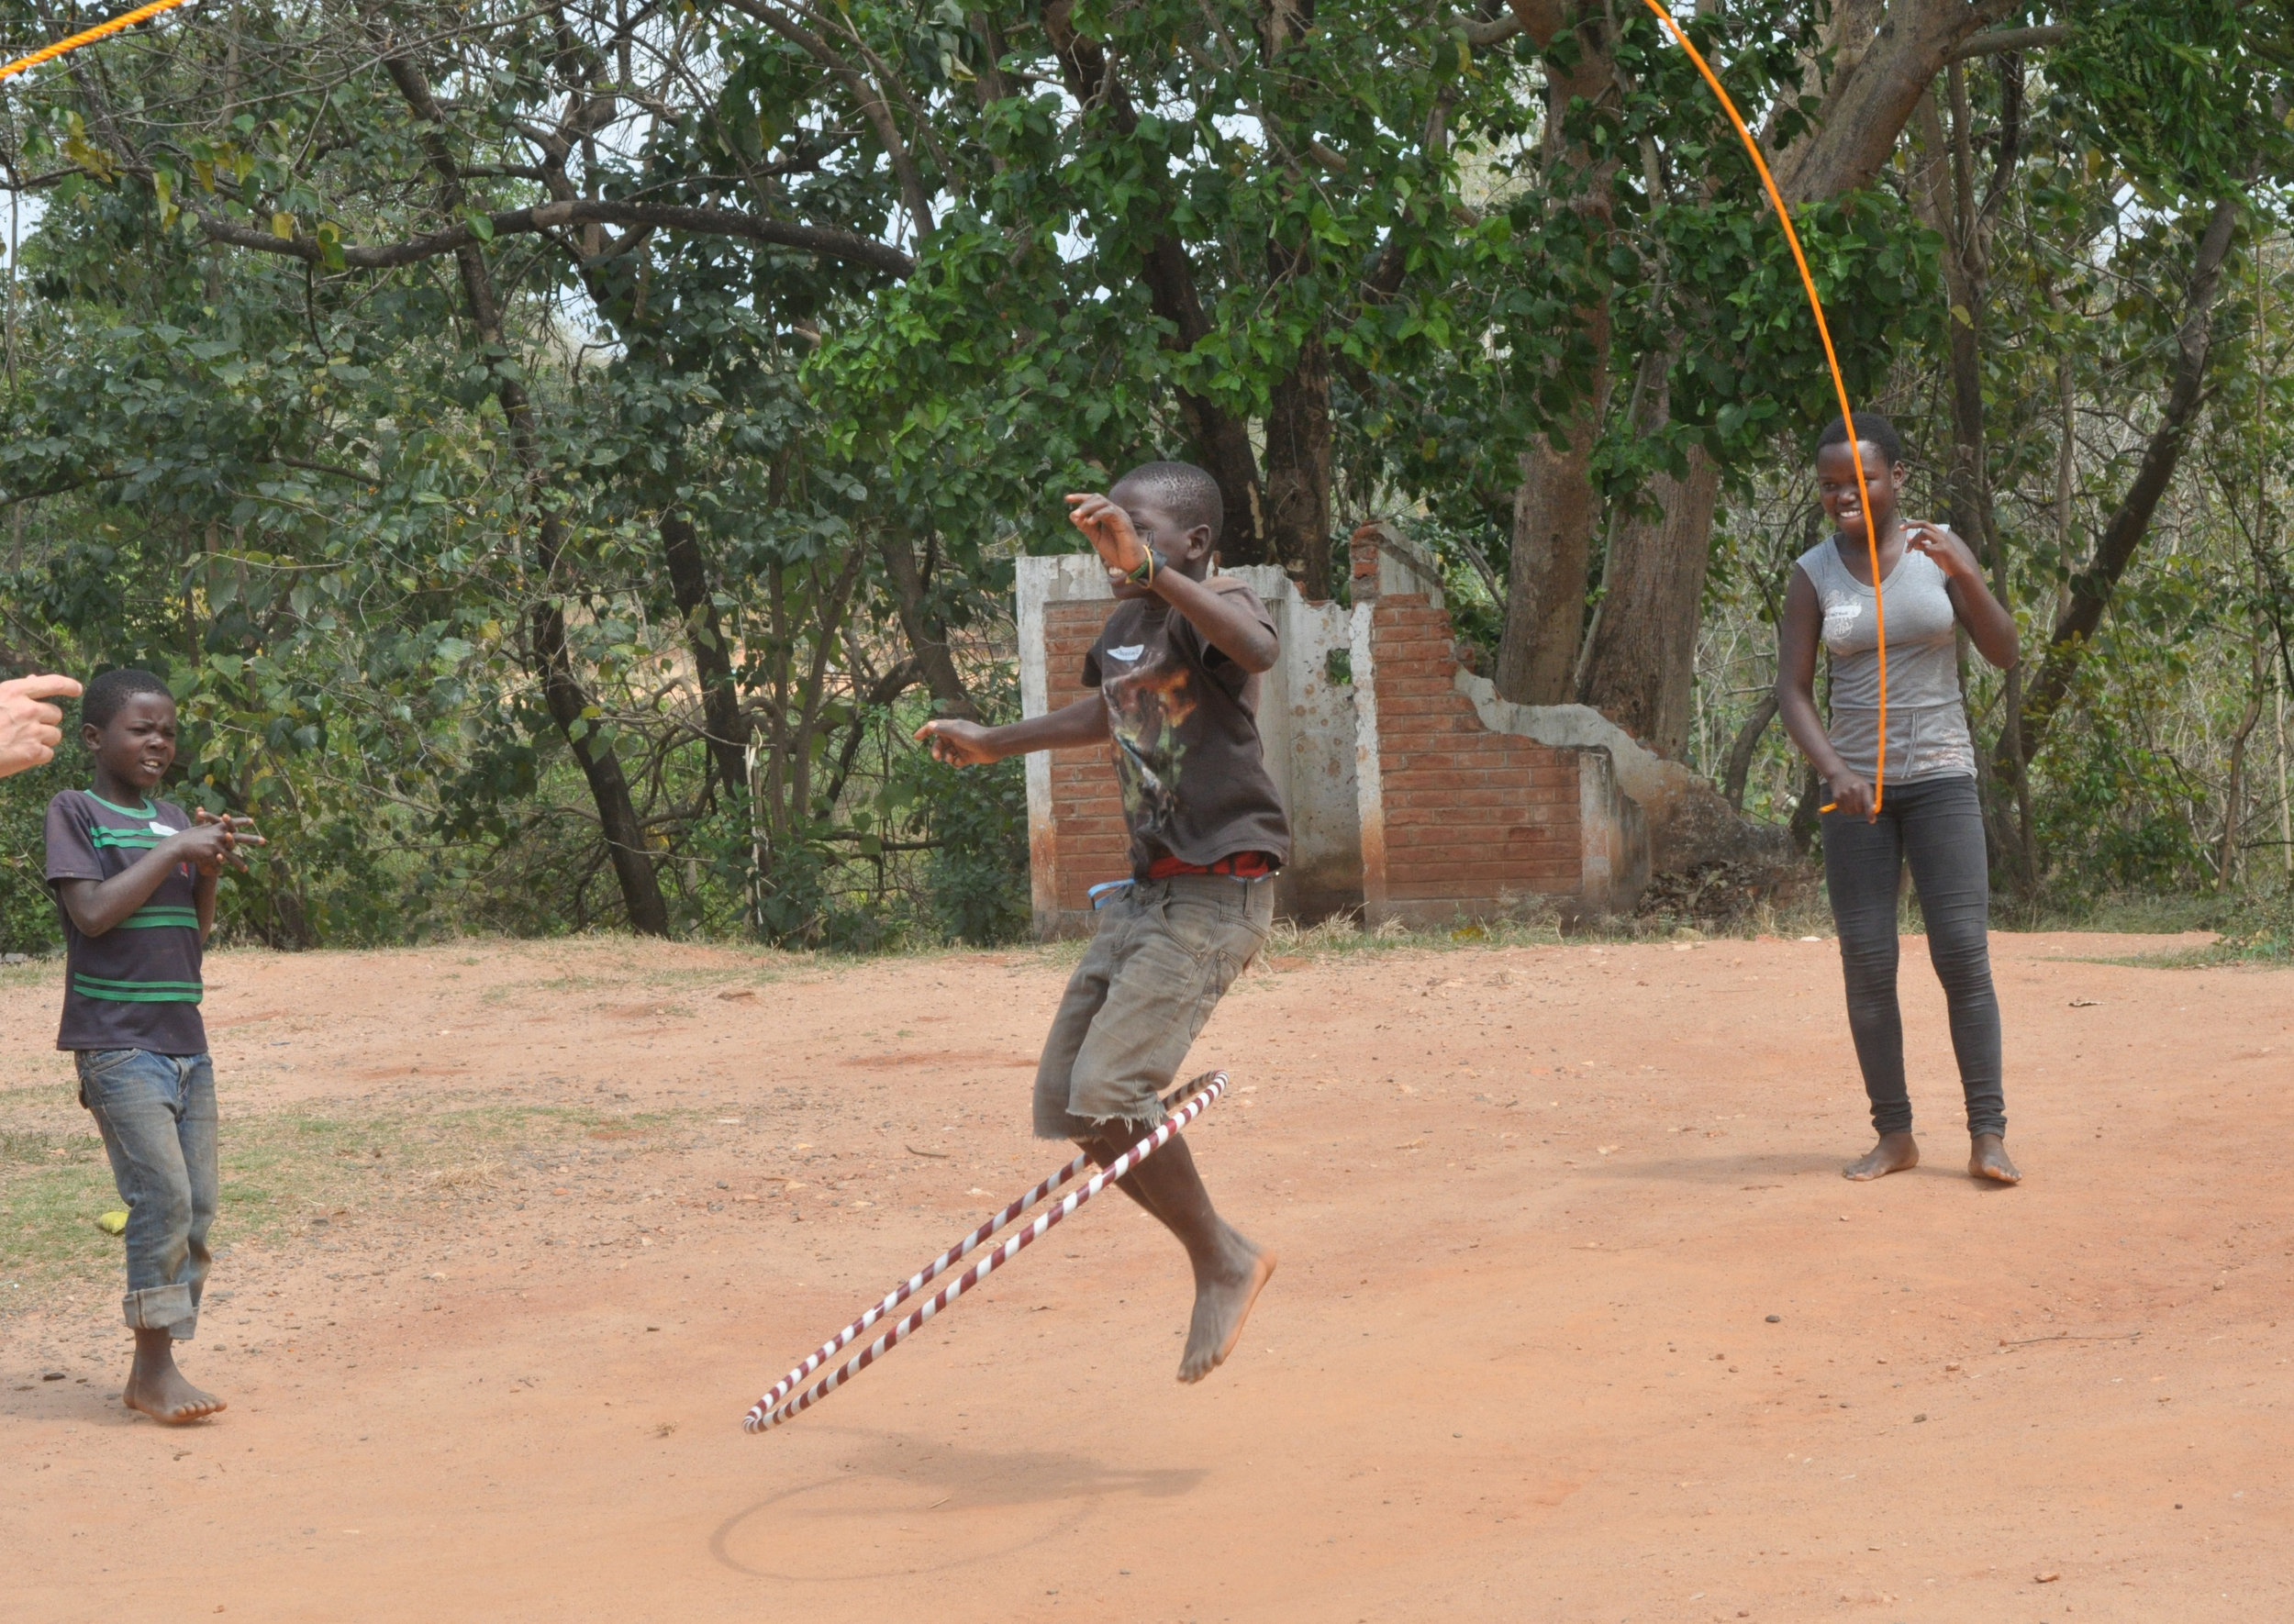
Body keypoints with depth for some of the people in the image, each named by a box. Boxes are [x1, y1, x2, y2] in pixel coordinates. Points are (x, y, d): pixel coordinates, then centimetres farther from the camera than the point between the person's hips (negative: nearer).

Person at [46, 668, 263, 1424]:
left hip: (184, 1040, 7)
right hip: (116, 1042, -7)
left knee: (196, 1207, 4)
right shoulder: (75, 811, -3)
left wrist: (209, 866, -2)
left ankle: (152, 1371, 12)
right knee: (162, 1194, -15)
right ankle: (156, 1367, -8)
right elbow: (93, 911, -14)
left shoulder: (173, 821, 14)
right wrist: (173, 850, -14)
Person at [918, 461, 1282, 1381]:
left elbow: (1256, 650, -39)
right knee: (1063, 1107, 6)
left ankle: (1225, 1263, 0)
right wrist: (994, 745, 44)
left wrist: (1149, 567, -48)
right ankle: (1215, 1256, 18)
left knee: (1107, 1093, -20)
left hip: (1217, 891, -9)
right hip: (1146, 891, 9)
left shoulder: (1216, 604, -13)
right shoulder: (1124, 629, 12)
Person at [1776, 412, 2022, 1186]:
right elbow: (1792, 691, -3)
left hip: (1940, 775, -1)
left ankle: (1987, 1135, -6)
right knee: (1866, 963, -2)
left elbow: (2004, 652, -3)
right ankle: (1894, 1135, 6)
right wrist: (1833, 770, -20)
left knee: (1963, 952, -9)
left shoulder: (1937, 548, 0)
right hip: (1856, 784, 1)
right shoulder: (1813, 573, 0)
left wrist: (1964, 575, -19)